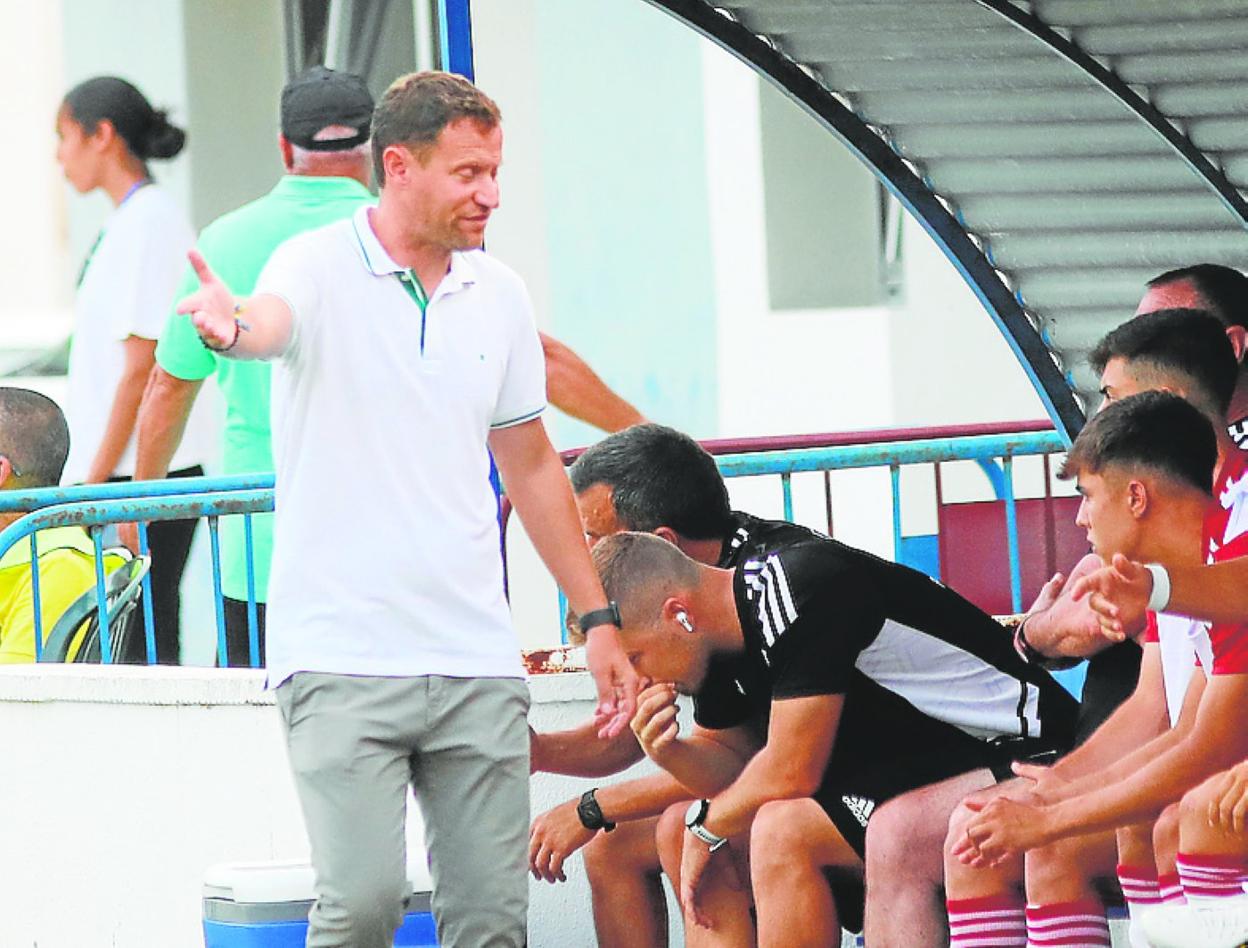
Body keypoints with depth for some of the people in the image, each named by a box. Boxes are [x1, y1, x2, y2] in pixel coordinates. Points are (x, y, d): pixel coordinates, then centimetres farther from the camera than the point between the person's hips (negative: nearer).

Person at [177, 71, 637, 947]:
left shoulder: (499, 293, 11)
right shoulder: (321, 268, -5)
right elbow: (272, 319, -29)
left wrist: (597, 618, 20)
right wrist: (233, 324, -54)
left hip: (477, 664, 5)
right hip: (343, 657, -5)